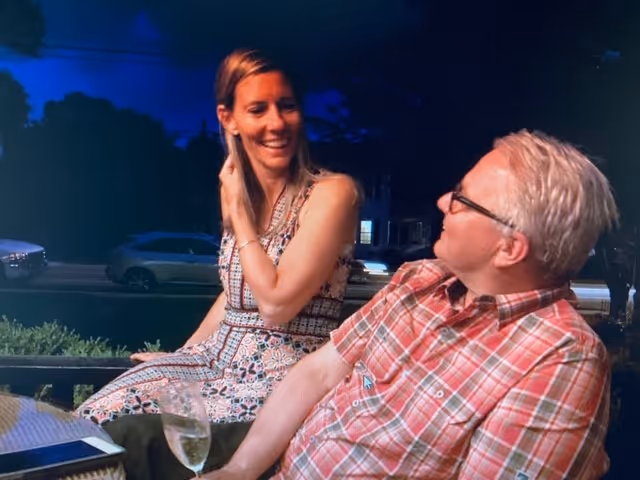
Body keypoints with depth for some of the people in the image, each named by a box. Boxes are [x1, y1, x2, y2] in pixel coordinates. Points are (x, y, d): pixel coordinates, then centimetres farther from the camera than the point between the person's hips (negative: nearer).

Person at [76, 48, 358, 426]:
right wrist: (184, 353, 17)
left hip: (284, 377, -6)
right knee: (94, 417, -11)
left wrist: (237, 209, -11)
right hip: (218, 359, 6)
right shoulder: (242, 192, 9)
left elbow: (276, 303, -19)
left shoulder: (332, 192, -13)